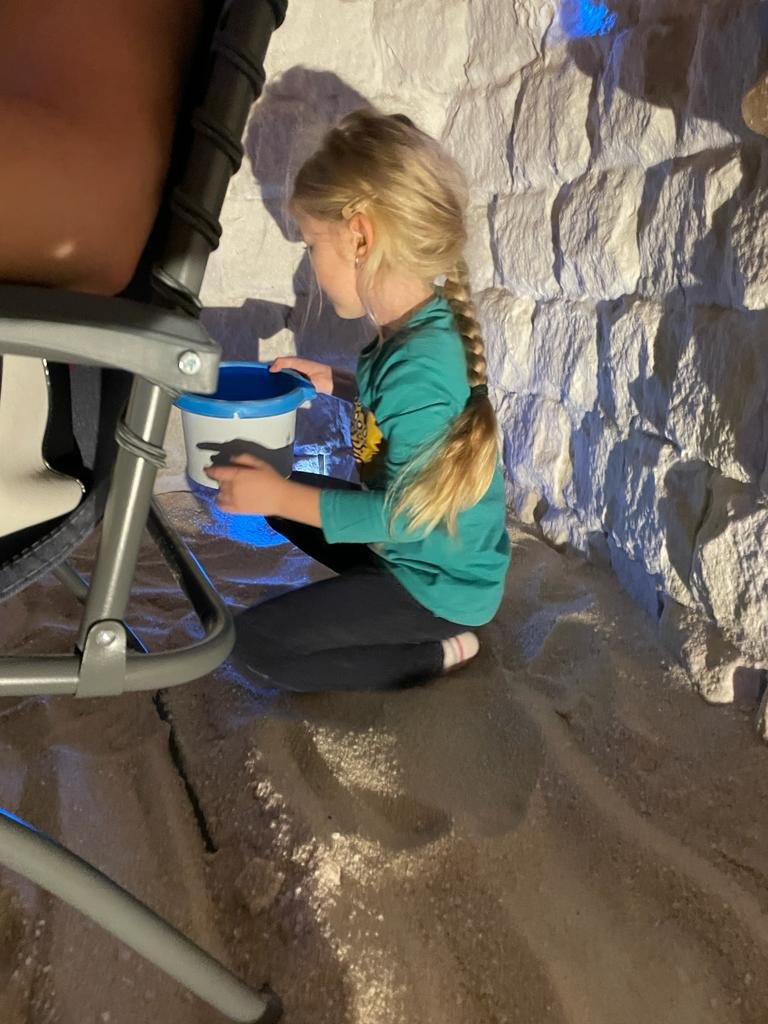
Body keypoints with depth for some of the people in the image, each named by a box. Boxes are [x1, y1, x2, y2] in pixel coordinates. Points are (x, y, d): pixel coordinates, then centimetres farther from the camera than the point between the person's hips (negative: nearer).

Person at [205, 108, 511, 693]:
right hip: (415, 549, 9)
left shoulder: (420, 365, -32)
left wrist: (281, 497, -23)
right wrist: (335, 382, 5)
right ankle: (379, 604, 12)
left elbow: (408, 513, -27)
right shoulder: (421, 327, -5)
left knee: (254, 644, -8)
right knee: (283, 494, 17)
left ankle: (438, 653, -1)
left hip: (442, 585, -9)